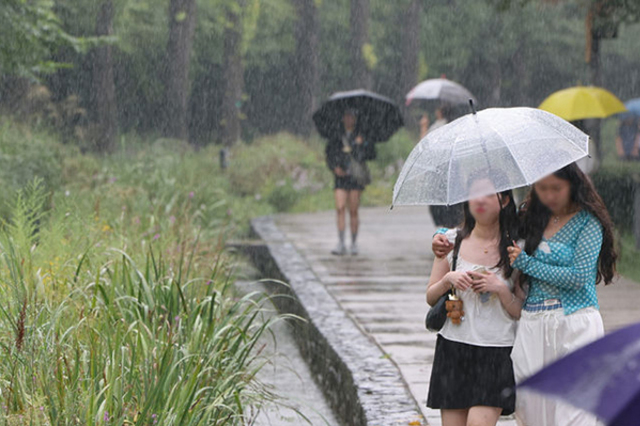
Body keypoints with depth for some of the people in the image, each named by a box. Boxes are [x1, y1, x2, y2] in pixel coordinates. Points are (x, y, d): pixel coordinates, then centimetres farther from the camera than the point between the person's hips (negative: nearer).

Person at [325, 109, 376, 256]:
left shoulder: (361, 136, 7)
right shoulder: (336, 137, 10)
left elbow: (372, 154, 2)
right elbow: (329, 155, 10)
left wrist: (361, 144, -14)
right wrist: (335, 167, -8)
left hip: (356, 177, -1)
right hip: (341, 176, 1)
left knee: (353, 211, 0)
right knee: (340, 208, -10)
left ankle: (354, 243, 11)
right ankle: (341, 244, -10)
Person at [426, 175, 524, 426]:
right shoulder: (452, 241, 6)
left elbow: (522, 312, 0)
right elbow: (430, 297, 11)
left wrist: (501, 288, -16)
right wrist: (448, 280, -8)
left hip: (497, 352, -3)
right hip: (453, 348, 3)